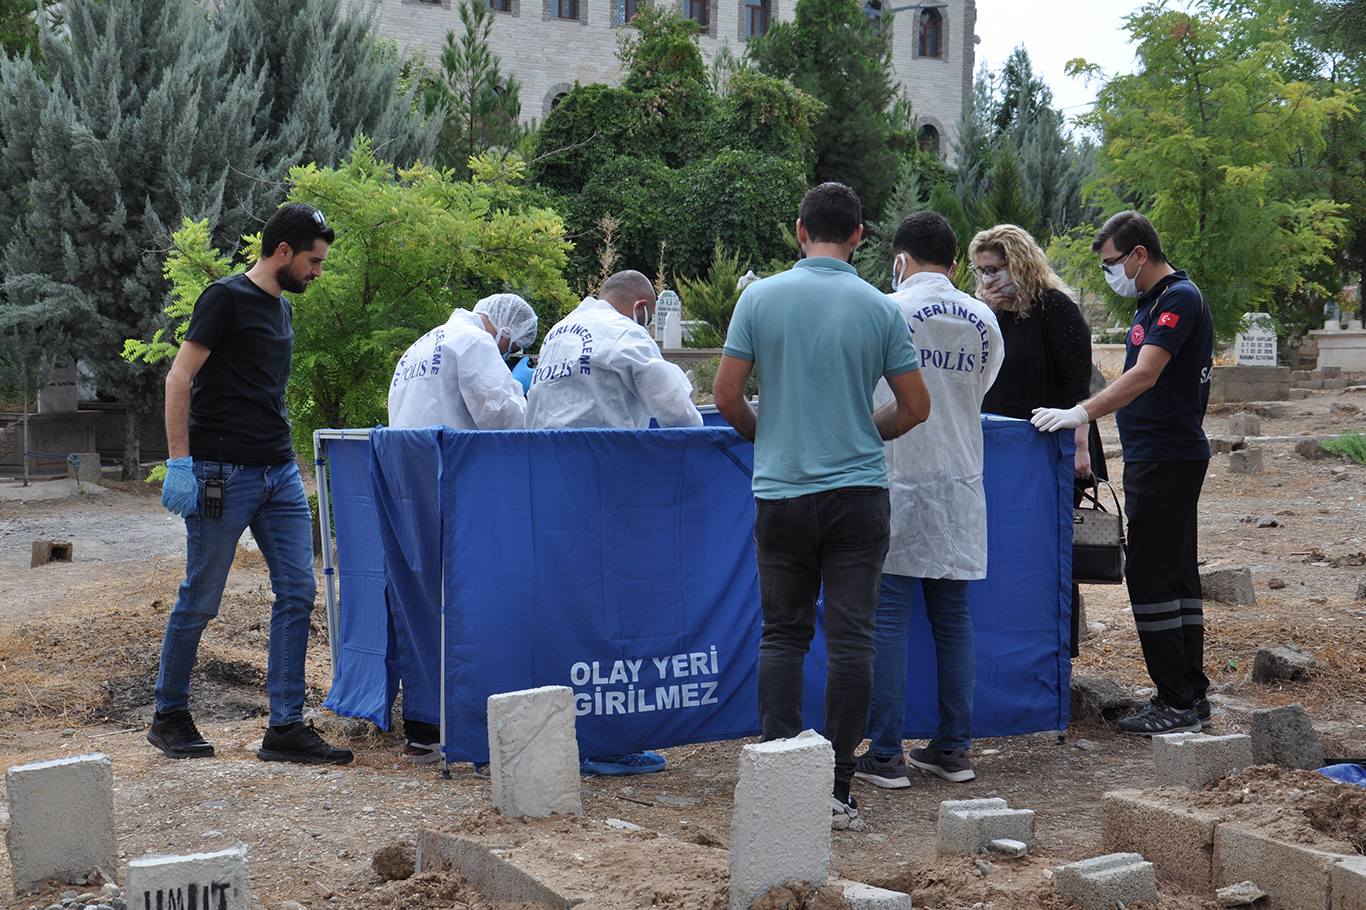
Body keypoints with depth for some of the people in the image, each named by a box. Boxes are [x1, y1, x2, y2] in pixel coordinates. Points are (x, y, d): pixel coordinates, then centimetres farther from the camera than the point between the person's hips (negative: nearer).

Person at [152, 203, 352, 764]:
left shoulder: (281, 309, 17)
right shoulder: (227, 298, -8)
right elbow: (180, 378, -12)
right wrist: (179, 462, -17)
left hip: (280, 472, 8)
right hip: (223, 474, -8)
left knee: (297, 593, 0)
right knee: (199, 602, 2)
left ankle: (286, 727, 3)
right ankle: (169, 717, 18)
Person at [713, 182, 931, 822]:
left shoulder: (761, 297, -2)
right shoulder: (880, 308, -1)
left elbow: (726, 395, -2)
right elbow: (915, 408, 3)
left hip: (781, 492, 1)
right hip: (858, 492, 0)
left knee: (783, 635, 11)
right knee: (850, 640, 2)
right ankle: (837, 787, 3)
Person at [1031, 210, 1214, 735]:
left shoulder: (1179, 298, -15)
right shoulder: (1152, 302, 17)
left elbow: (1145, 376, -28)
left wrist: (1082, 413, -36)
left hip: (1166, 458, -10)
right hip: (1160, 458, 10)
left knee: (1151, 578, -8)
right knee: (1177, 575, 12)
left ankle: (1177, 703, -3)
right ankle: (1192, 696, 18)